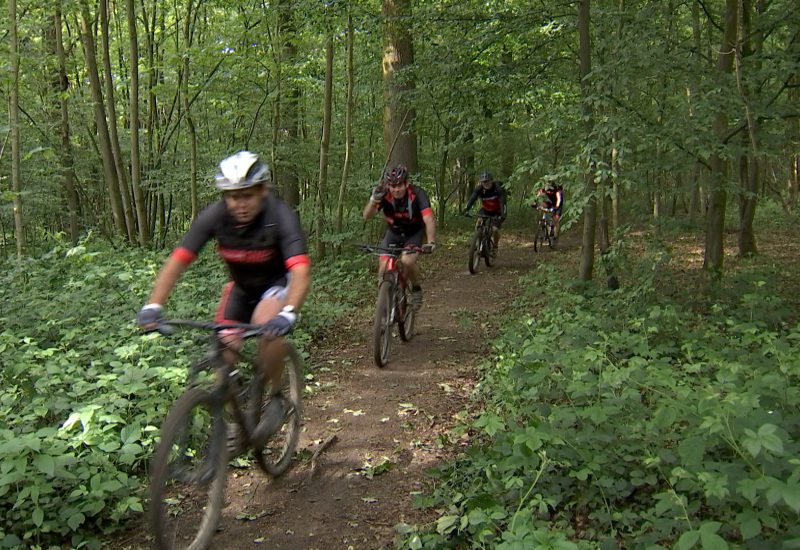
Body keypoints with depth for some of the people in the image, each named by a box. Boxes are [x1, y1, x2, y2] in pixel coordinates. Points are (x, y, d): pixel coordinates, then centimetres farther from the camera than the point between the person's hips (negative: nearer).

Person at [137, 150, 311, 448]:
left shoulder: (280, 216, -32)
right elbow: (177, 261, -25)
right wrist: (153, 306, -39)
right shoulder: (214, 216, -23)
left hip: (278, 282, -4)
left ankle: (275, 397, -9)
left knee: (267, 324, -34)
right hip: (241, 286, 4)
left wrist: (288, 313, -59)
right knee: (224, 353, -6)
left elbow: (301, 271, -42)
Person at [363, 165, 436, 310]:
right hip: (393, 233, 2)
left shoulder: (417, 194, -27)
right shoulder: (384, 194, -22)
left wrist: (430, 242, -50)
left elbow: (429, 219, -36)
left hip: (414, 234, -2)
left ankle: (416, 289, 0)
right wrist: (374, 199, -49)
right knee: (384, 267, -15)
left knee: (407, 261, -28)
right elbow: (367, 215, -31)